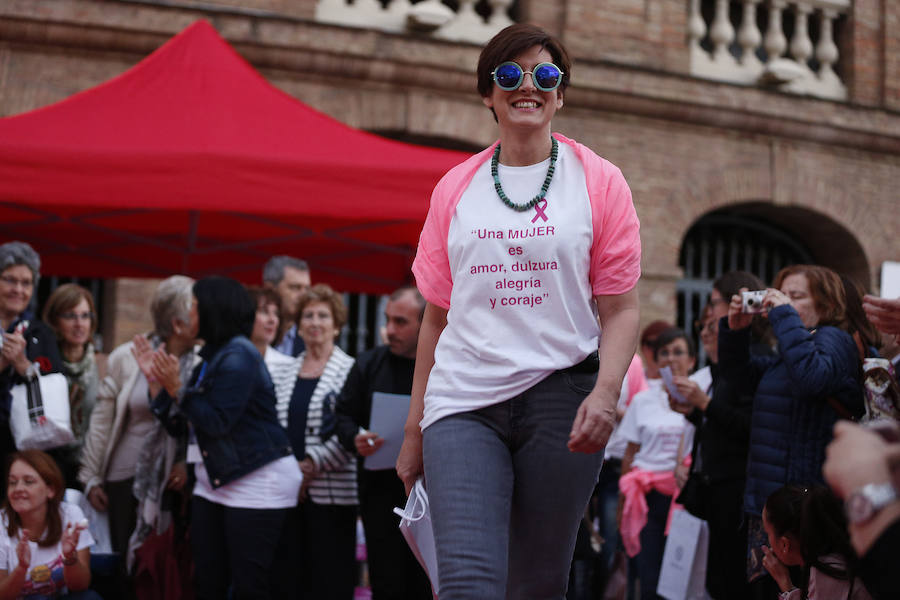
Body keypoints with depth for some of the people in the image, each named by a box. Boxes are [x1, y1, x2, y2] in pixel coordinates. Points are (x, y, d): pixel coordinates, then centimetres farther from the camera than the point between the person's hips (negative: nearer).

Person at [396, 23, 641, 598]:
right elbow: (437, 317, 15)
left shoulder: (599, 182, 7)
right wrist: (414, 428, 13)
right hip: (462, 404, 1)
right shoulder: (455, 189, 13)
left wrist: (606, 391, -17)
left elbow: (620, 308, 1)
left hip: (560, 398, -1)